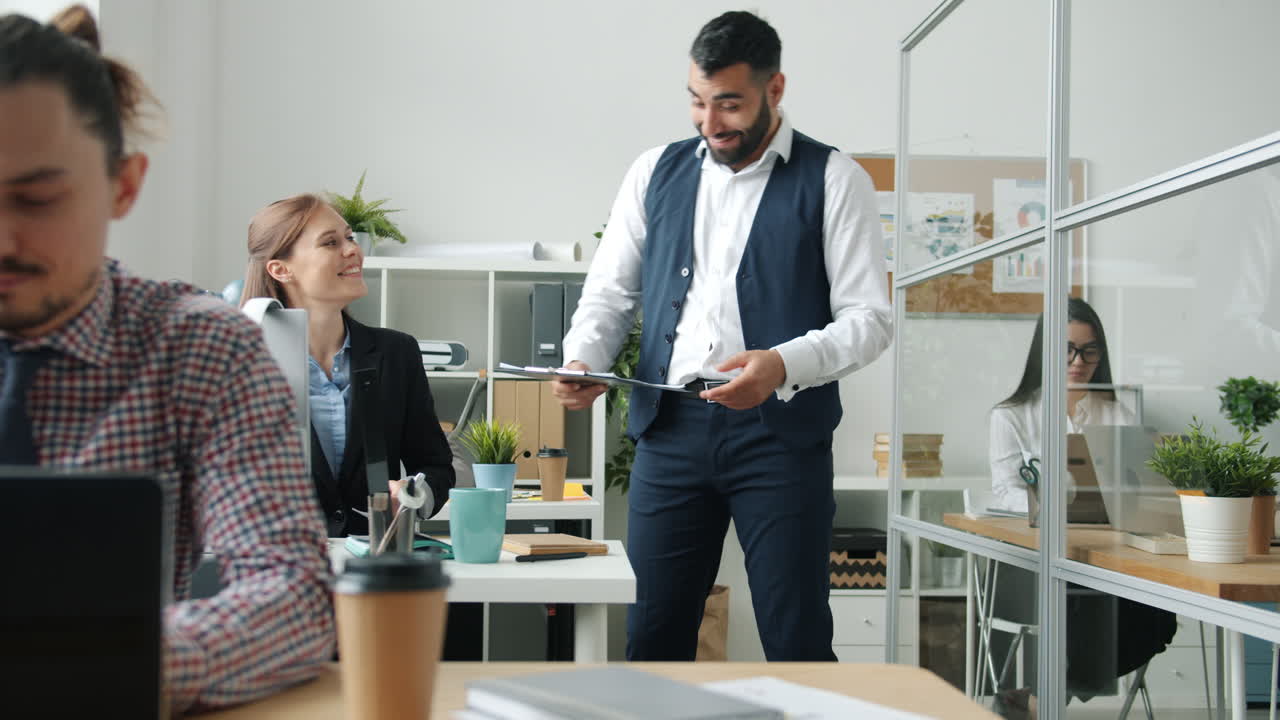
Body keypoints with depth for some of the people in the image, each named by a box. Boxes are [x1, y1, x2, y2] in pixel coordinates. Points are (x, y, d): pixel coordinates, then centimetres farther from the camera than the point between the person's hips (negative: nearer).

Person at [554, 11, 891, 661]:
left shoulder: (833, 181, 2)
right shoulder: (656, 173, 13)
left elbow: (868, 317, -3)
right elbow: (610, 293, 14)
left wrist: (784, 364, -21)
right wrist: (581, 362, -7)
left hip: (780, 430, -3)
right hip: (670, 427, 3)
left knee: (797, 644, -1)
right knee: (653, 637, 6)